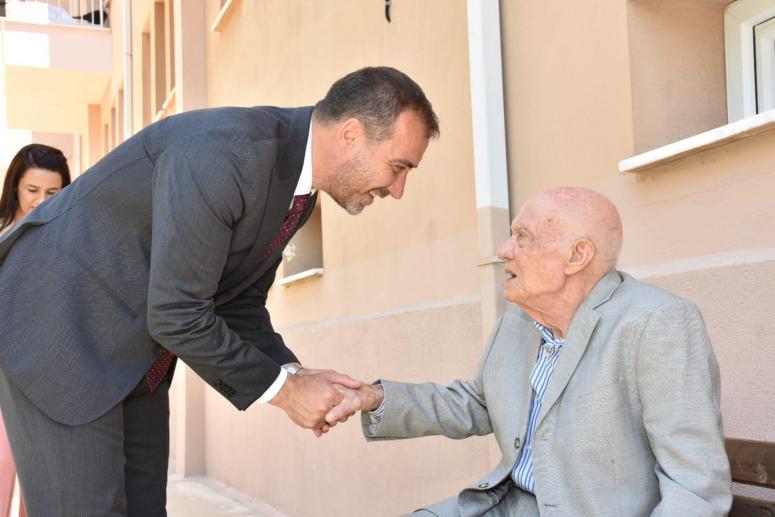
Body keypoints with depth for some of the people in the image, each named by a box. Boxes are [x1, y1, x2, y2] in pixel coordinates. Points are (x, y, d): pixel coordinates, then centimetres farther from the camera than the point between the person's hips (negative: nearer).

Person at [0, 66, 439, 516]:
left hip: (134, 348, 9)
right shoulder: (223, 154, -29)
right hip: (57, 322, -8)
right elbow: (176, 315, -27)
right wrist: (281, 387, -16)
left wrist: (295, 375, -6)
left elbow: (240, 304, 9)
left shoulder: (299, 182, 0)